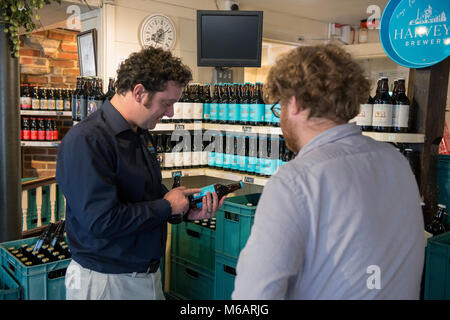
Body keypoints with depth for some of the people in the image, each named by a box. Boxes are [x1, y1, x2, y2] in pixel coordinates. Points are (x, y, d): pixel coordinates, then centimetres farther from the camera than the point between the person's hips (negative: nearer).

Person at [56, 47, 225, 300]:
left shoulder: (142, 134, 6)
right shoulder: (86, 140, -23)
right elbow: (101, 220, -30)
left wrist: (189, 210, -2)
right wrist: (167, 206, -19)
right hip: (106, 282, -8)